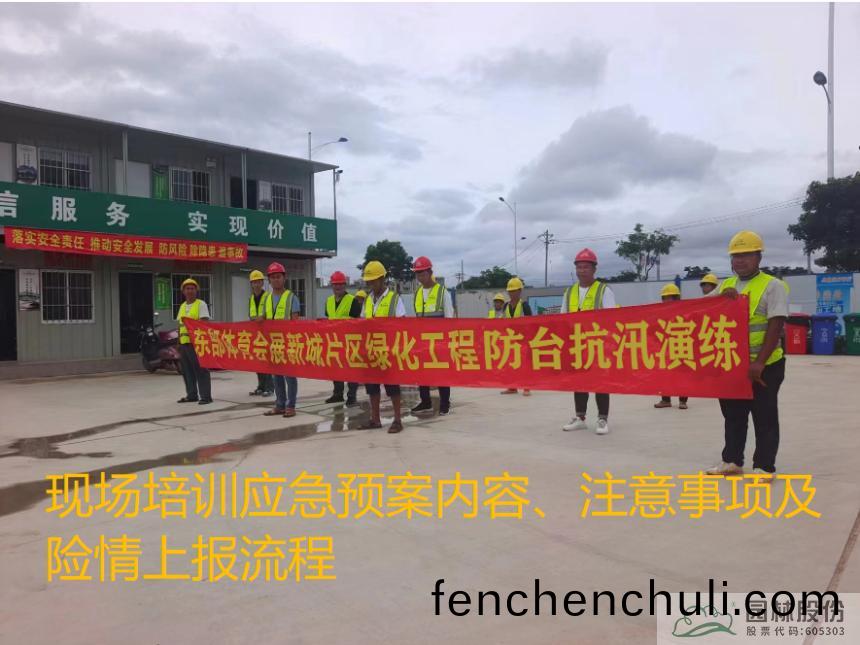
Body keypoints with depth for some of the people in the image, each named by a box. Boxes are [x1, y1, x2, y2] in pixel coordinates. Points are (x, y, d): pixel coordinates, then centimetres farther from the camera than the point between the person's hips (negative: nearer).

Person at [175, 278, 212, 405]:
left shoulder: (201, 304, -1)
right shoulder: (182, 306, 18)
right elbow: (180, 325, 20)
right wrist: (178, 342, 16)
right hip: (184, 342, 7)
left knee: (200, 370, -8)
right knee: (187, 371, 10)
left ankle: (205, 396, -6)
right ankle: (191, 395, 20)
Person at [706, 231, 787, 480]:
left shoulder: (773, 286, -7)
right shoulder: (725, 286, 12)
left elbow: (775, 326, -14)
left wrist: (759, 363, -21)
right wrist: (721, 298, -13)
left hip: (764, 365, -5)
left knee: (764, 418, 4)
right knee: (733, 415, 14)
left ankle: (764, 466, 13)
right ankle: (731, 460, 24)